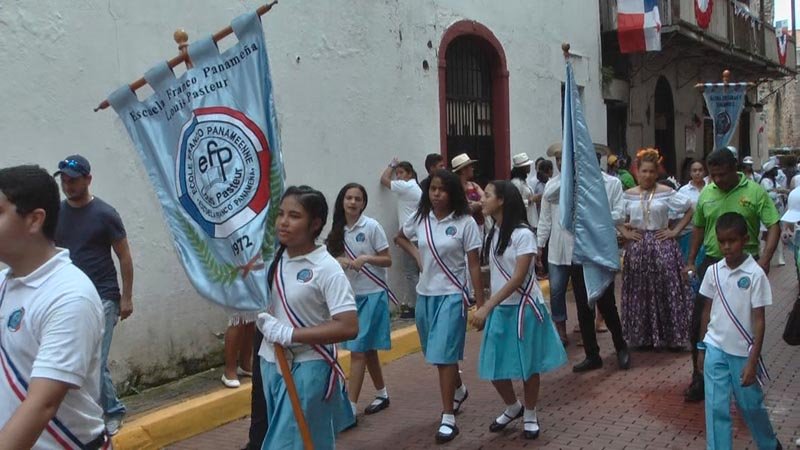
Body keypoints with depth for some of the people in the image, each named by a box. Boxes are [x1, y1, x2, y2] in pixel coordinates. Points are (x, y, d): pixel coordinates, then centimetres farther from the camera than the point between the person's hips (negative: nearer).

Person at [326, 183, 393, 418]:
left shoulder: (372, 226, -10)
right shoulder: (338, 230, 4)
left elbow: (387, 260, -7)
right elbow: (333, 257, 12)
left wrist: (366, 258, -23)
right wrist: (339, 260, -10)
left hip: (372, 294, -6)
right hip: (350, 294, 6)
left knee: (358, 350, -9)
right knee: (367, 348, 16)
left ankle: (350, 407, -7)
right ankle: (382, 394, 33)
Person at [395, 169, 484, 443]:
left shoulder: (465, 223, -11)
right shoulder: (420, 219, 1)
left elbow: (474, 266, -8)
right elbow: (400, 238, 23)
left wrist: (481, 304, -8)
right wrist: (416, 254, 4)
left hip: (452, 295, -5)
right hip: (424, 295, 5)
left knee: (444, 354, -9)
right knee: (437, 354, 17)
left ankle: (448, 418, -1)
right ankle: (459, 390, 45)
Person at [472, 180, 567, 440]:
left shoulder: (522, 234, -16)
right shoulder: (494, 232, 6)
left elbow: (518, 278, -21)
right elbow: (496, 273, 8)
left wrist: (486, 307, -26)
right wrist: (487, 307, 3)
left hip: (522, 307, -6)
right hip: (500, 308, 6)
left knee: (527, 364, 6)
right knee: (494, 366, 6)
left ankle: (530, 415, 26)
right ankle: (513, 408, 31)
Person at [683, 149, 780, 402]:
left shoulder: (755, 192, -8)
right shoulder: (706, 194, 4)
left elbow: (774, 226, -10)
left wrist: (764, 260, -22)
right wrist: (691, 262, 13)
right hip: (712, 263, 3)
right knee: (700, 324, 4)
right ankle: (700, 379, 18)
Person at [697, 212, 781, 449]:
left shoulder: (755, 274, -13)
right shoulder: (713, 271, -2)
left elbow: (759, 320, -11)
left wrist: (753, 361, -13)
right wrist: (702, 348, 11)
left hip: (743, 352, -2)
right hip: (715, 349, 3)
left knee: (750, 404, 14)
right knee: (716, 407, 1)